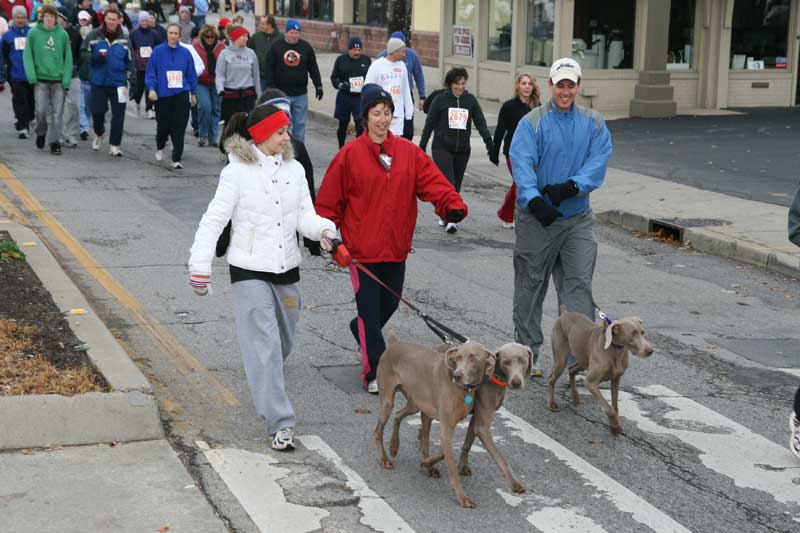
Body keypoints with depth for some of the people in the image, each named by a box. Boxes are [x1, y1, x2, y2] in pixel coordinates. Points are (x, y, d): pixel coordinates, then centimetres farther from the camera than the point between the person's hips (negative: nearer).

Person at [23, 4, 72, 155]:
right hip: (41, 79, -1)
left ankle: (54, 141, 10)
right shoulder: (34, 33, -1)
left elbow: (68, 58, 3)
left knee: (57, 113, 0)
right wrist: (32, 76, -10)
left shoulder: (63, 34, 1)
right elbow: (27, 55, 0)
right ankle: (41, 133, 22)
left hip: (59, 80, 1)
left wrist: (67, 79, -5)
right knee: (41, 110, -5)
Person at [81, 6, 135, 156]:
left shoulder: (124, 39, 5)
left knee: (118, 115, -3)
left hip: (118, 83, 1)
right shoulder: (94, 35, -1)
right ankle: (99, 134, 34)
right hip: (98, 82, -1)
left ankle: (114, 145, 7)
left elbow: (130, 61, 10)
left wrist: (132, 81, 5)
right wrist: (95, 57, -17)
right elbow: (83, 53, 3)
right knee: (97, 111, 3)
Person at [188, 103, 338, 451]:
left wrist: (324, 229, -21)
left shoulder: (294, 170, 6)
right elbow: (215, 220, -9)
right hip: (250, 270, -6)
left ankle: (263, 386, 49)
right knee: (264, 347, -11)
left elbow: (305, 215, 2)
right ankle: (280, 424, -11)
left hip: (287, 269, 6)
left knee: (283, 342, 19)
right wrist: (200, 265, -14)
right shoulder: (237, 172, -10)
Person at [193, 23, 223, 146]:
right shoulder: (196, 46, -3)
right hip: (201, 82, -3)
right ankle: (203, 136, -1)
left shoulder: (221, 46, 2)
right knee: (204, 107, -17)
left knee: (216, 109, 6)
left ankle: (212, 138, 17)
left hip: (216, 83, 3)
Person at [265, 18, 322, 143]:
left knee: (300, 124, 5)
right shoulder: (276, 46, 0)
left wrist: (318, 86, 6)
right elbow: (270, 69, 0)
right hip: (281, 94, -2)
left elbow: (313, 69, 10)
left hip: (301, 94, 2)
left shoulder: (306, 47, 5)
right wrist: (270, 88, -5)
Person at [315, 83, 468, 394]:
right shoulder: (350, 155, -6)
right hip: (361, 248, -4)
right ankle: (375, 372, 9)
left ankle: (361, 330, 49)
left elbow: (433, 181, -7)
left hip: (396, 248, 4)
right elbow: (329, 199, 0)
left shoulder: (409, 152, 3)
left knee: (389, 304, 17)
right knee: (369, 308, -2)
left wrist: (453, 205, -23)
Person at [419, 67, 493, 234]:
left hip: (462, 150, 4)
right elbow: (429, 123, 4)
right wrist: (422, 146, 7)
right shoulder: (441, 100, -2)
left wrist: (489, 143, -7)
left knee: (456, 185, 8)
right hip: (442, 148, -4)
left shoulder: (470, 100, 6)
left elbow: (480, 122, 4)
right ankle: (450, 219, -21)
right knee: (448, 183, -17)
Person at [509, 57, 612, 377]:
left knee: (579, 284, -4)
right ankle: (527, 353, 22)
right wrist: (534, 200, -35)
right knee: (530, 285, 8)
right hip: (537, 217, -2)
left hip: (577, 217, 2)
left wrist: (571, 186, -26)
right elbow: (521, 164, -19)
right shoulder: (532, 122, -6)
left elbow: (598, 162, -8)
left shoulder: (594, 124, 5)